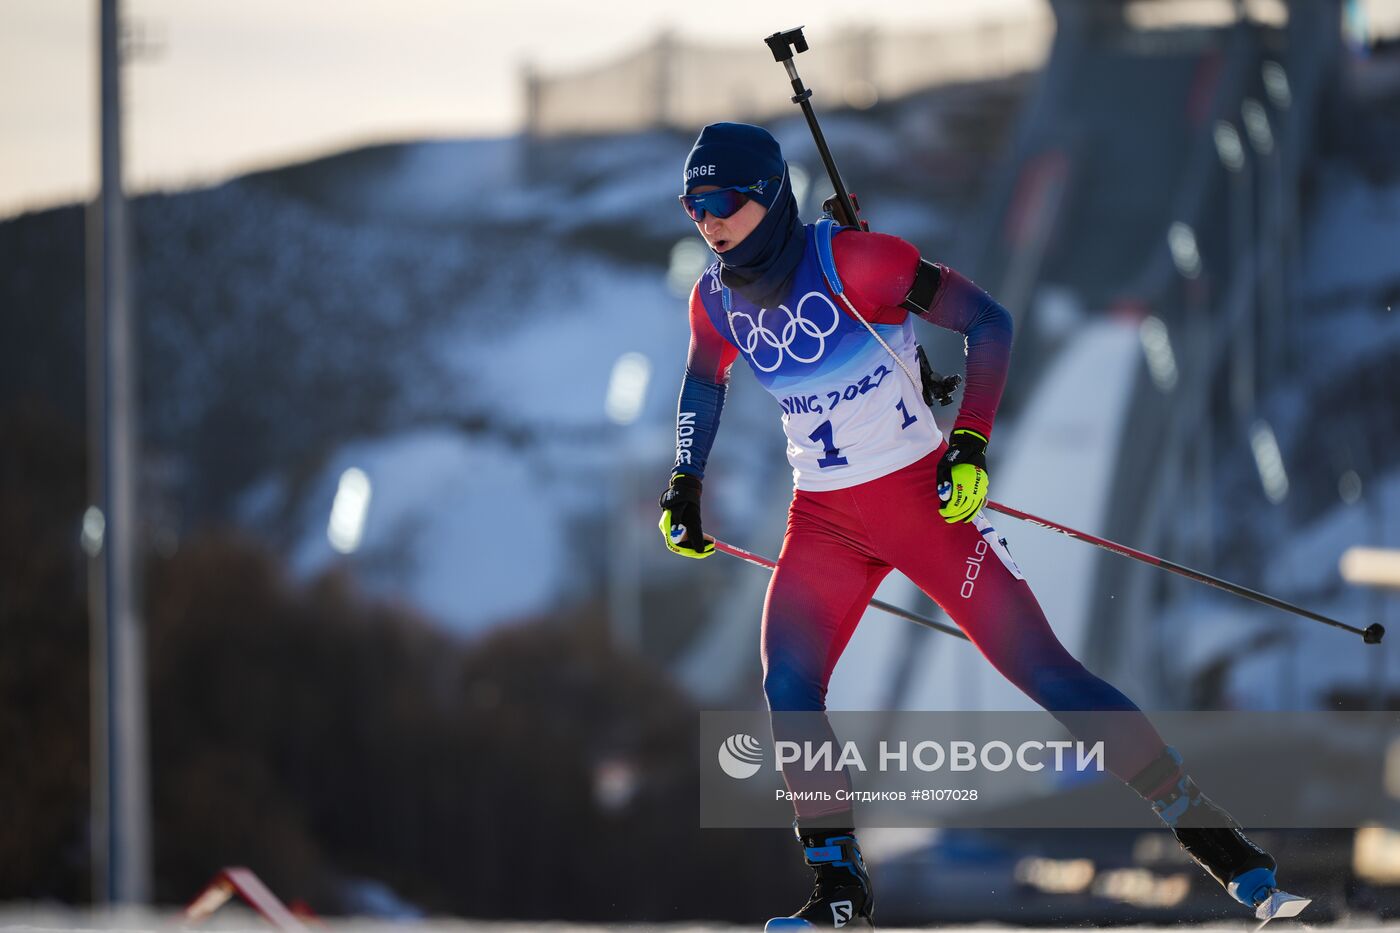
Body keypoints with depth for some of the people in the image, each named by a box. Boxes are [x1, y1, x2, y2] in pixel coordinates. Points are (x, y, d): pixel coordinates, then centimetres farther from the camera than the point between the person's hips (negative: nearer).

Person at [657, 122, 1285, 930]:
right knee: (787, 685, -13)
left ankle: (1207, 831, 1)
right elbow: (705, 381, 22)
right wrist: (685, 488, 20)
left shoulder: (852, 262, -20)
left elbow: (989, 322, -14)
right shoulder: (718, 301, -2)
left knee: (1041, 668, -7)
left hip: (921, 496, -5)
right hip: (824, 520, 5)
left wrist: (970, 443, -20)